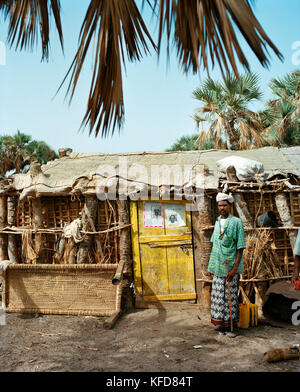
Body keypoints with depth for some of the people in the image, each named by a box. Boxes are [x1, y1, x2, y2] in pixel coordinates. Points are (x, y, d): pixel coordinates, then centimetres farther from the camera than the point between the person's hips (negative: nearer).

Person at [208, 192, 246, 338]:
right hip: (217, 268, 5)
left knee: (230, 297, 2)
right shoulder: (217, 222, 13)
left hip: (230, 267, -5)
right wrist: (211, 267, 14)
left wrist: (235, 268, -15)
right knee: (218, 297, 9)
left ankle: (231, 326, 13)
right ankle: (221, 323, 20)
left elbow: (240, 248, -8)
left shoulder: (236, 222, -5)